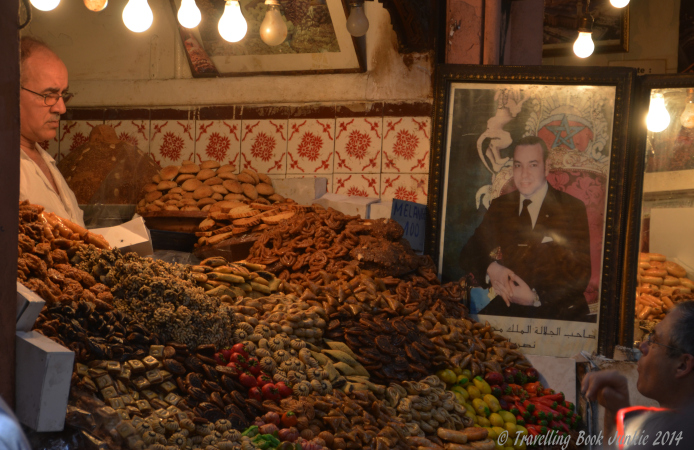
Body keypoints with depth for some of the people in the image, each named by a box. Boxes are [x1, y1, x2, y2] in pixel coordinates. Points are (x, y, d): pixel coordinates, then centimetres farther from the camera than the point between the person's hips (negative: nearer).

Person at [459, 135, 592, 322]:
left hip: (559, 311, -2)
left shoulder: (573, 209, 5)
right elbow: (469, 254, 13)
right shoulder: (500, 206, 16)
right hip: (509, 306, 3)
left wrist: (535, 297, -16)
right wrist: (490, 268, -11)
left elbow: (580, 273, -2)